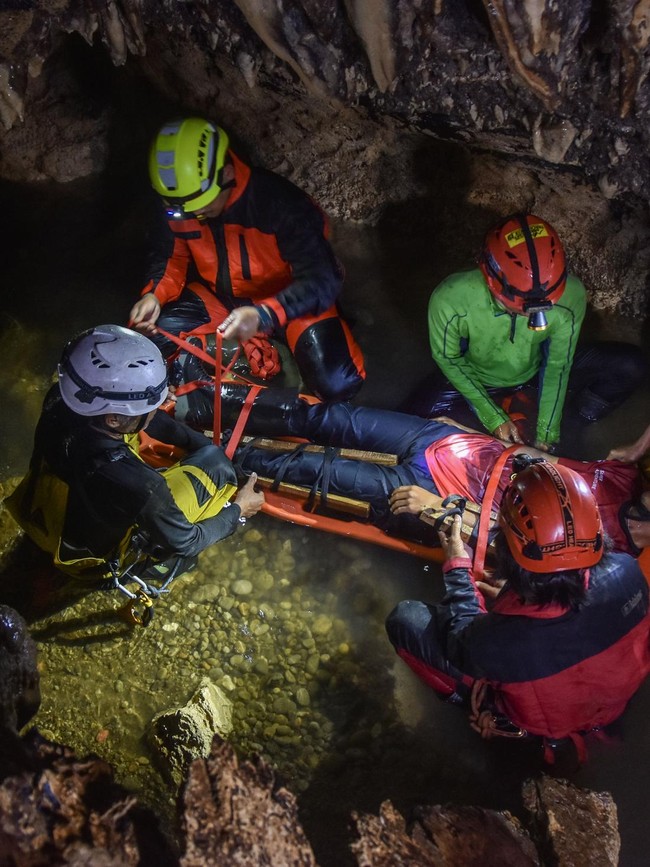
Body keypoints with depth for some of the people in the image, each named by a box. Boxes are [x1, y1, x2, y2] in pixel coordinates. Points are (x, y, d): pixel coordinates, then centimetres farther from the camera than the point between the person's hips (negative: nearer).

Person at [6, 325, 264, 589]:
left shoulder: (58, 399, -28)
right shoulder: (135, 486, -44)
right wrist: (238, 509, -7)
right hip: (103, 555, -5)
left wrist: (194, 441, -2)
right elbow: (185, 543, -23)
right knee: (215, 463, -7)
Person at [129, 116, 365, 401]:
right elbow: (172, 257, 3)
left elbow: (322, 278, -30)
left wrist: (264, 315, -45)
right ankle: (250, 347, -2)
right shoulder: (174, 205, -13)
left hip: (286, 297, -4)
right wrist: (154, 294, -19)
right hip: (219, 296, 5)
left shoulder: (279, 203, -29)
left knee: (337, 384, -26)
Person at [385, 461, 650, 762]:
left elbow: (462, 641, -14)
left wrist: (457, 567, -1)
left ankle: (470, 698, 17)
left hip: (536, 725, -3)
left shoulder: (495, 641, -42)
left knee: (405, 617, -5)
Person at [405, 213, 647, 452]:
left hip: (534, 371, 2)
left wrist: (546, 436, -16)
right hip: (477, 378, -1)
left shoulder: (570, 295, -33)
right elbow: (448, 359, -18)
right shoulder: (450, 299, -37)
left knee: (631, 366, -17)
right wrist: (493, 418, -19)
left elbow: (557, 364, -17)